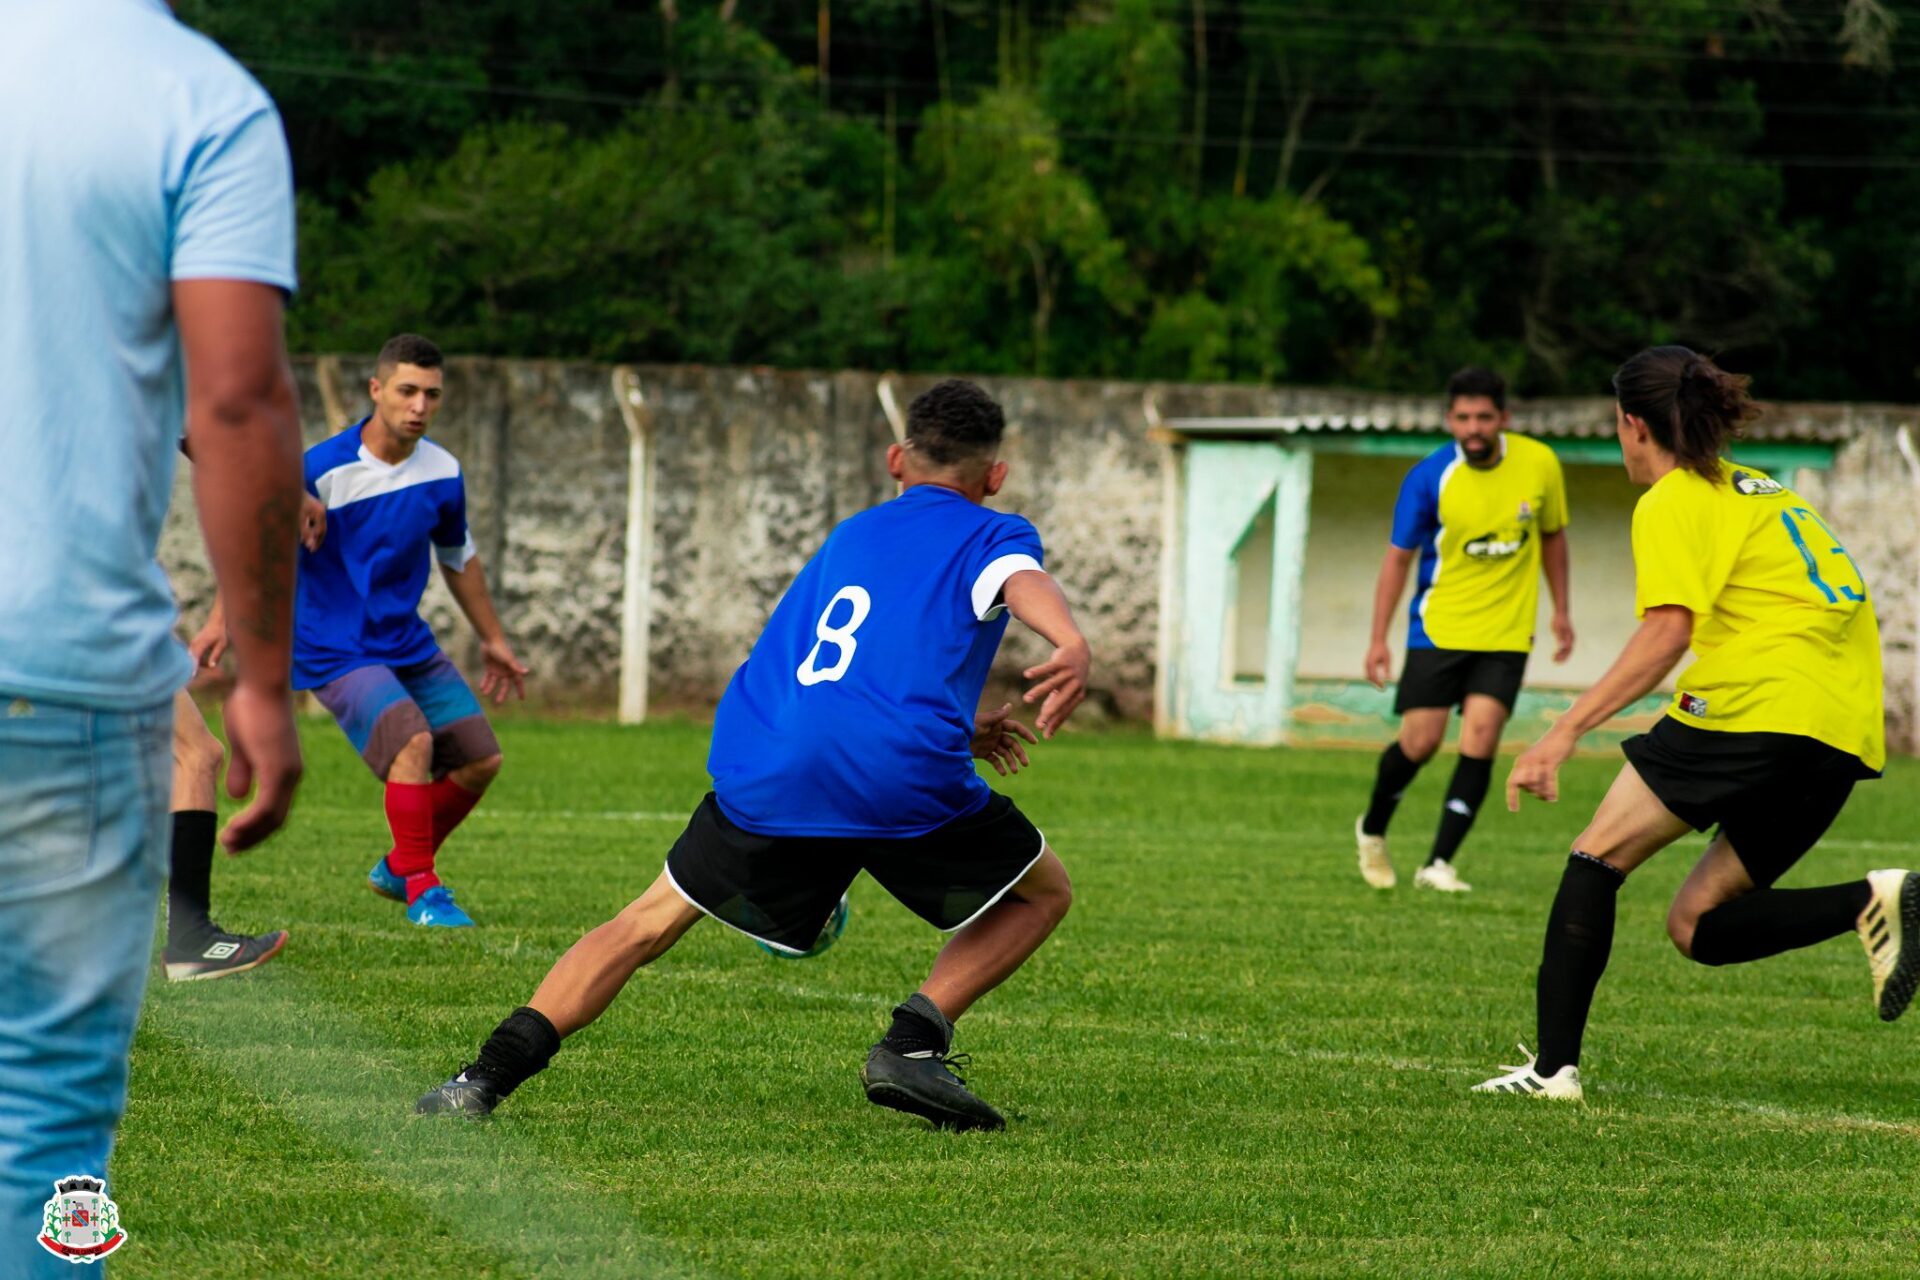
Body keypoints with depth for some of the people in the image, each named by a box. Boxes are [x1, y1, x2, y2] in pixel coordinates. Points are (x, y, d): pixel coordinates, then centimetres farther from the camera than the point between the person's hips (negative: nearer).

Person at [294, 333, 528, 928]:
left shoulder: (443, 474, -1)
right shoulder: (323, 470, -19)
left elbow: (458, 558, 17)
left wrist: (492, 639, 25)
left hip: (408, 643, 7)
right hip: (335, 649, -7)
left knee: (480, 758, 5)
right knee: (413, 741, -28)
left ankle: (399, 867, 25)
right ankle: (421, 890, -15)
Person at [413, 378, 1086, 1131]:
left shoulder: (852, 535, 34)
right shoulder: (988, 535, 16)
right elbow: (1023, 582, -11)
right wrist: (1071, 644, -32)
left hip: (762, 774, 4)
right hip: (900, 777, -4)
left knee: (650, 922, 16)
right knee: (1042, 893, 19)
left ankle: (489, 1074, -1)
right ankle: (915, 1041, 0)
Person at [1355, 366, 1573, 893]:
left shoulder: (1540, 464, -6)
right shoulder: (1429, 478, -12)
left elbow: (1552, 535, 12)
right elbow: (1398, 557, -4)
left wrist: (1560, 611, 13)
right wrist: (1379, 638, -8)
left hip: (1506, 632, 1)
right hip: (1439, 627, -1)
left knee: (1480, 739, -12)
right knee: (1420, 741, -4)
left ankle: (1440, 864, -8)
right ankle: (1373, 830, 25)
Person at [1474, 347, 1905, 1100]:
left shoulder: (1674, 502, 1)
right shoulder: (1764, 491, 27)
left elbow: (1667, 632, -13)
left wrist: (1565, 733, -15)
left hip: (1757, 701, -8)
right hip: (1846, 733, 8)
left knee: (1598, 858, 3)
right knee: (1696, 926, 11)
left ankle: (1554, 1066, -5)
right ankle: (1871, 904, -9)